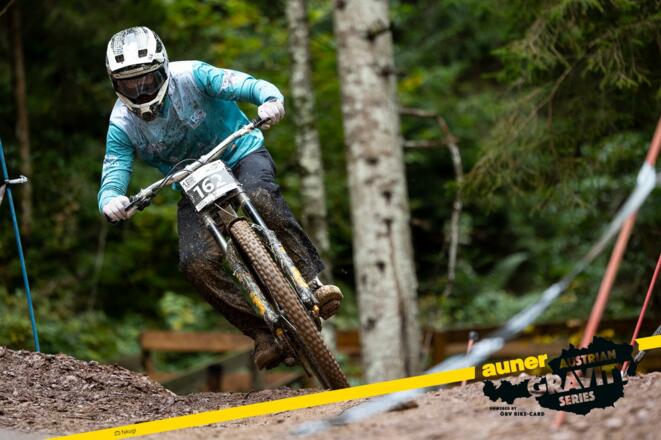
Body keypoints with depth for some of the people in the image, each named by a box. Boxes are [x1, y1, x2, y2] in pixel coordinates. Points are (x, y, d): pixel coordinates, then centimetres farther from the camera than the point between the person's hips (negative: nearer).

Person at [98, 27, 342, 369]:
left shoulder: (190, 77, -22)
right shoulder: (122, 125, -15)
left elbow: (248, 85, -31)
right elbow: (112, 180, -20)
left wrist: (272, 100, -55)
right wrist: (111, 202, -45)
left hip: (241, 154, -3)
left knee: (260, 198, -38)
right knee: (195, 263, -22)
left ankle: (315, 283, -30)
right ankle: (264, 333, -13)